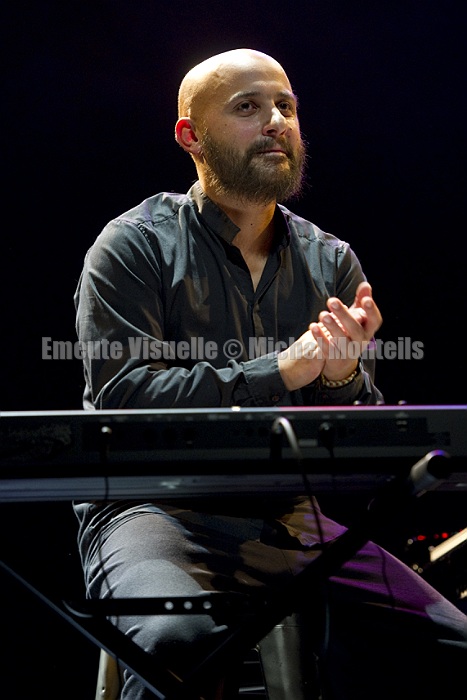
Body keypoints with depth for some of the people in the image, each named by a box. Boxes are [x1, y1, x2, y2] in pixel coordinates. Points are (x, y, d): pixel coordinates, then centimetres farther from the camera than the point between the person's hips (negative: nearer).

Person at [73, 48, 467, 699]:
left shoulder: (332, 262, 12)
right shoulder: (135, 246, 0)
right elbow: (124, 396, -14)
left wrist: (343, 380, -13)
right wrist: (279, 371, -21)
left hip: (291, 521, 5)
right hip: (157, 510, -4)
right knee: (182, 641, -37)